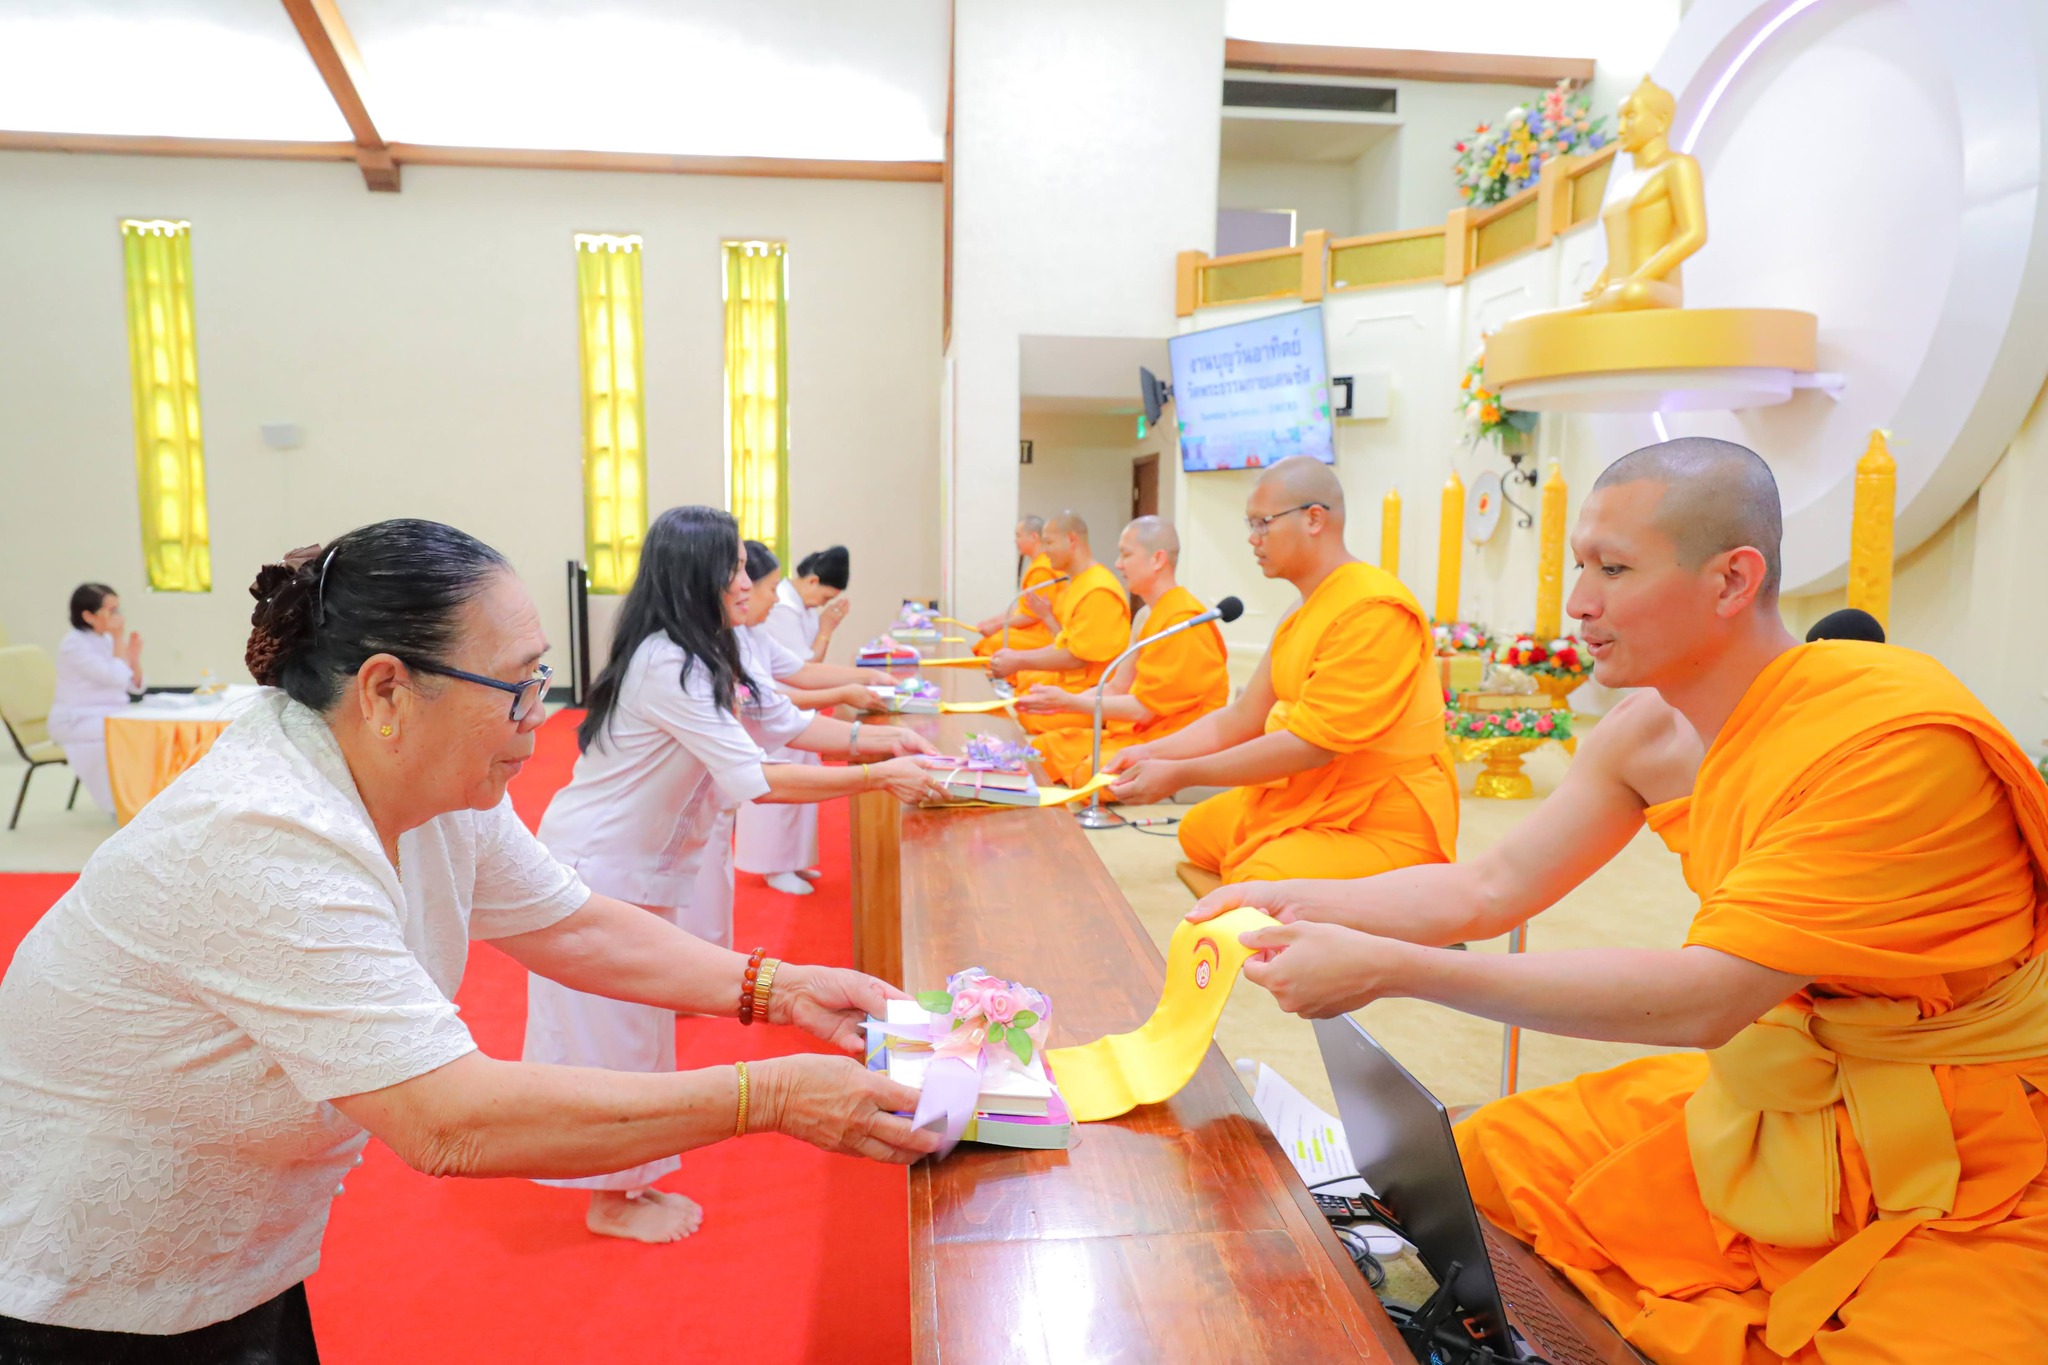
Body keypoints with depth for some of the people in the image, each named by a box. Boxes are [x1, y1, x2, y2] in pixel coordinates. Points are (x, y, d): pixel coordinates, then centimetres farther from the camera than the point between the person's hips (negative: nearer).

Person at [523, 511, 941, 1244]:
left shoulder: (714, 654, 1)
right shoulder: (666, 667, -29)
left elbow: (787, 723, 3)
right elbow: (754, 779, -32)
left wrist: (881, 737, -9)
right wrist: (879, 777, -29)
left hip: (645, 861, 9)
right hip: (597, 867, -9)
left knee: (636, 1024, 20)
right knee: (610, 1030, 5)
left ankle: (627, 1181, 37)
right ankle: (611, 1202, 24)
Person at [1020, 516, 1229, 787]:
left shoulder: (1183, 620, -16)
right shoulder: (1149, 616, 14)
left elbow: (1144, 708, -17)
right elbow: (1117, 688, 13)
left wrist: (1070, 702, -11)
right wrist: (1058, 703, -1)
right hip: (1134, 732, 9)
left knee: (1093, 772, -32)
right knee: (1047, 745, 0)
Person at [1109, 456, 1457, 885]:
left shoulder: (1373, 610, -21)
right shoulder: (1301, 613, 9)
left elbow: (1310, 744, -24)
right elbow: (1242, 717, 10)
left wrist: (1181, 775, -20)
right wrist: (1152, 753, -2)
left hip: (1385, 826, -9)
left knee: (1259, 886, -29)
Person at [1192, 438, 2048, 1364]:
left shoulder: (1899, 739, -28)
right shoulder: (1650, 732, -5)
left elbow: (1702, 1001, -32)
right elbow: (1493, 887, -2)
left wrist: (1390, 968, -34)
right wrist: (1300, 904, -15)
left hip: (1964, 1185, -6)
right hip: (1774, 1101, 6)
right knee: (1479, 1165, 5)